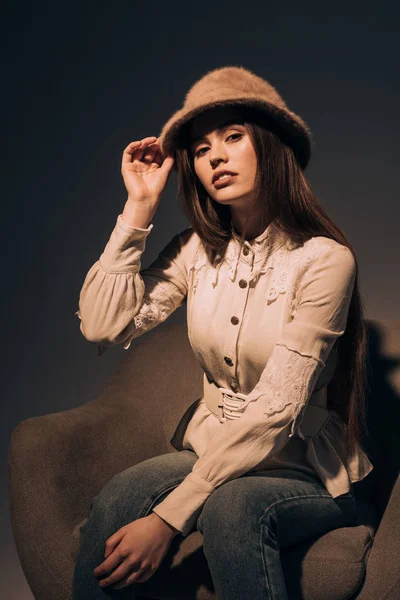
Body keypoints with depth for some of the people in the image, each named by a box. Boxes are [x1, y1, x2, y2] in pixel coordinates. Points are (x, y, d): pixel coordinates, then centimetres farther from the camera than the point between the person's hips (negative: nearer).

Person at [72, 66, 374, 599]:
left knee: (229, 505, -37)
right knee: (117, 499, -26)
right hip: (213, 449, 4)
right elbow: (103, 327, -10)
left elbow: (276, 408, -22)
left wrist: (168, 517, -25)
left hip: (304, 470, -4)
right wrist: (138, 209, -9)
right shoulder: (196, 251, 1)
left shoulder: (323, 258, -17)